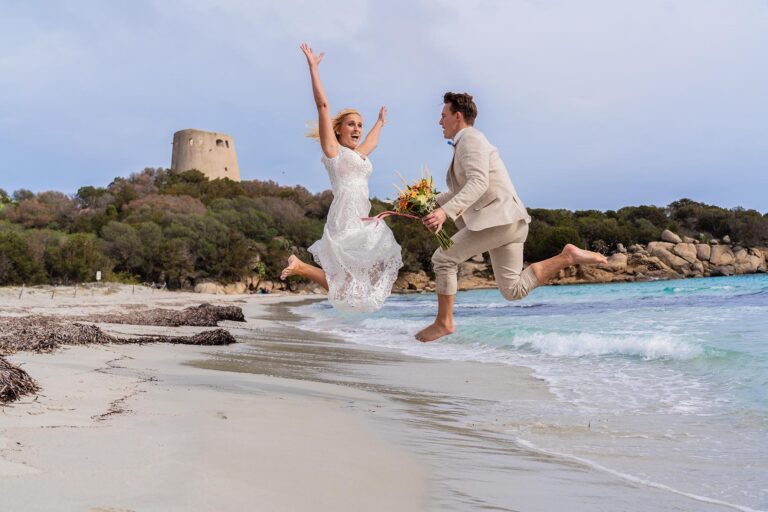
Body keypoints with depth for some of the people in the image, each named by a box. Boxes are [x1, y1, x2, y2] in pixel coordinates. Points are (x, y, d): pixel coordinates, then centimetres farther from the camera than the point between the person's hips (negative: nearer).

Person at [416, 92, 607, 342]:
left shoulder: (470, 139, -8)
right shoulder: (467, 145, 23)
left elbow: (478, 184, -24)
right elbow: (463, 190, 31)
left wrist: (445, 211, -33)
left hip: (498, 218, -10)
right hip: (508, 220, 10)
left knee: (443, 259, -6)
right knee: (514, 290, 6)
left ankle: (443, 322, 2)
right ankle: (568, 257, 1)